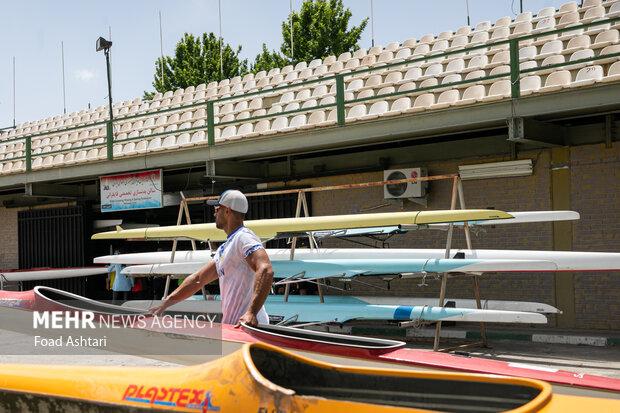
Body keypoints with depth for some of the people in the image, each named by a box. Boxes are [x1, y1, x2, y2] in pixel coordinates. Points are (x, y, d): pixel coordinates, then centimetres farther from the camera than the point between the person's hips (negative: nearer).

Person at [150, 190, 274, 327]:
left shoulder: (244, 237, -9)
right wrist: (165, 303, 21)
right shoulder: (224, 248, 22)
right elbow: (197, 279, 26)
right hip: (232, 326, 8)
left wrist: (252, 313, -34)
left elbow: (266, 270, -25)